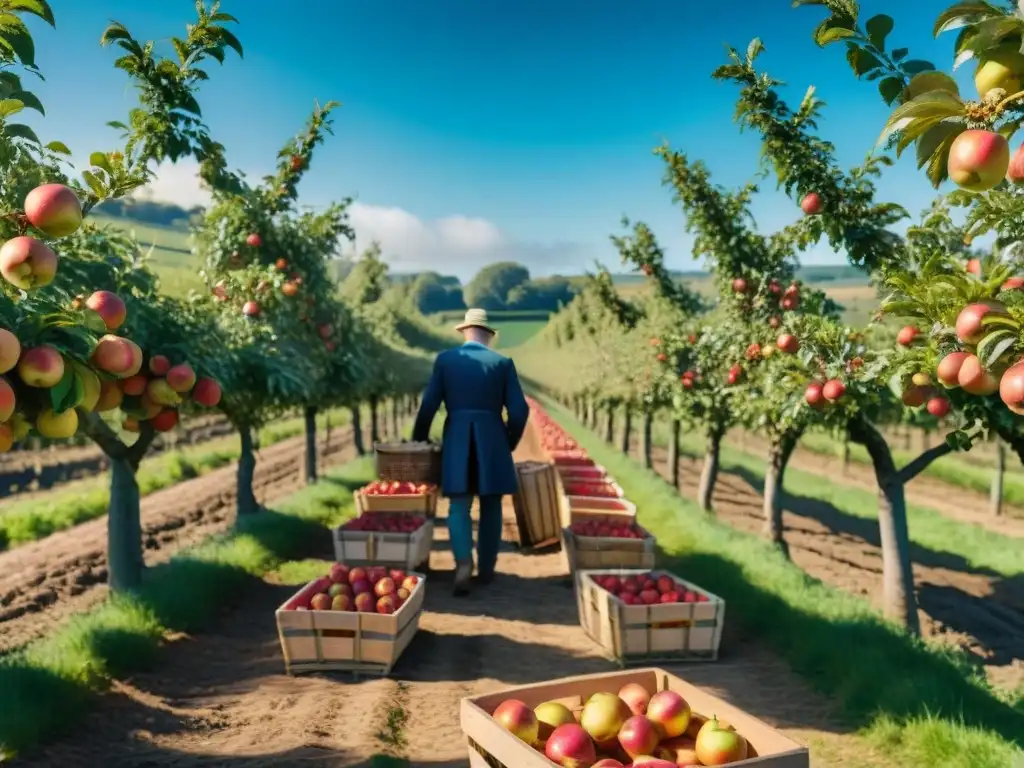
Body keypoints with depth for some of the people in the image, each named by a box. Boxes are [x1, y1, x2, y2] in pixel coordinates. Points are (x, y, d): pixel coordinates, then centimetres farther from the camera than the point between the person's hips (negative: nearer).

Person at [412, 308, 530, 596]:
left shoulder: (445, 359, 2)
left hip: (457, 442, 0)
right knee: (491, 508, 13)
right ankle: (486, 569, 20)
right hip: (492, 441, 0)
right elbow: (519, 411, -2)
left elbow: (428, 406, 0)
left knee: (459, 507, 3)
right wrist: (509, 443, 13)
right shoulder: (503, 363, 2)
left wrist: (418, 441, 14)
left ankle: (464, 563, -16)